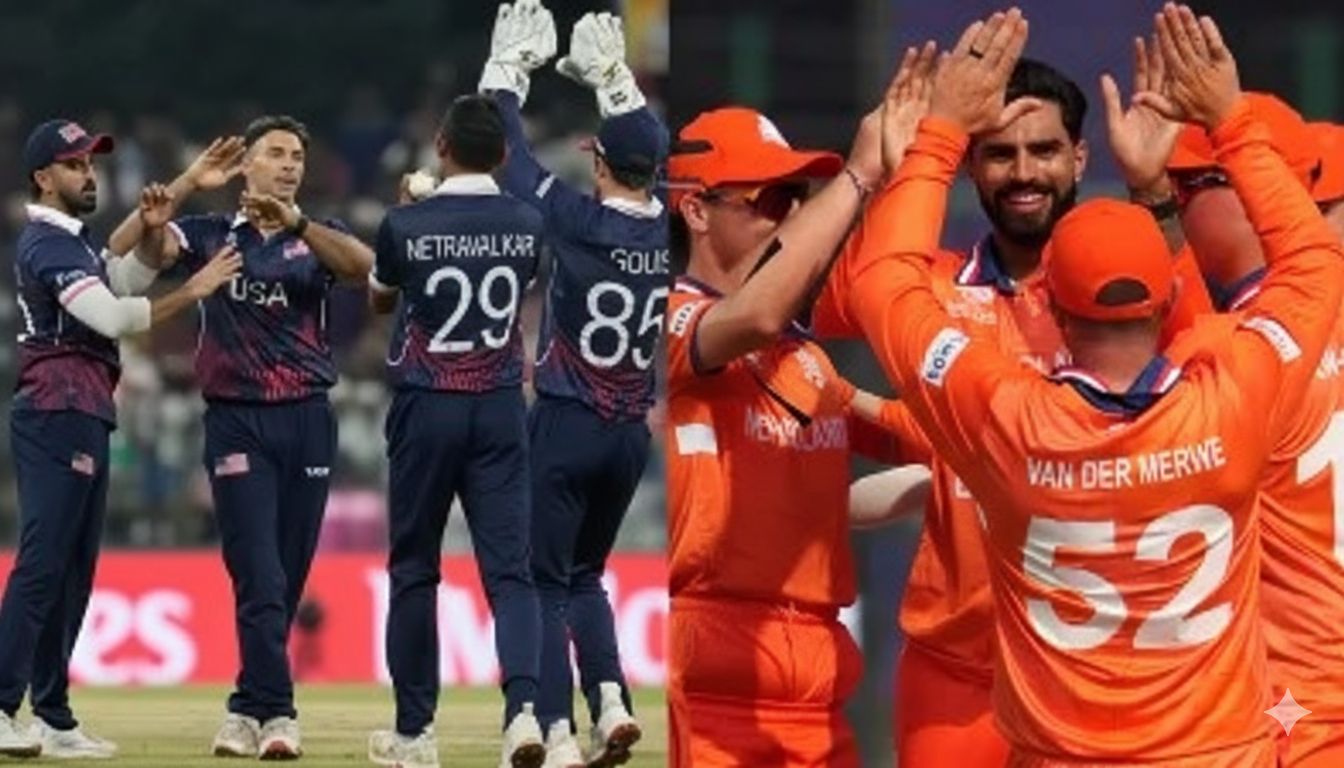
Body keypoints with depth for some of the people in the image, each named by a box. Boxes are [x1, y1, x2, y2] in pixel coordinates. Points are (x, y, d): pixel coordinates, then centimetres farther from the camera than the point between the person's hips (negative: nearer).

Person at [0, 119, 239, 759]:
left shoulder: (73, 241, 20)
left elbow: (124, 281, 26)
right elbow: (112, 316, -22)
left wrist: (151, 232, 10)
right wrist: (192, 293, -21)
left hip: (84, 418, 11)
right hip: (57, 414, -11)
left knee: (72, 573, 10)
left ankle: (52, 721, 10)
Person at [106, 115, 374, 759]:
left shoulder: (313, 239, 9)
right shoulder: (210, 235, 7)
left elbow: (364, 265, -14)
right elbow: (125, 247, -7)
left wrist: (292, 221, -27)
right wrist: (187, 185, -18)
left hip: (308, 421, 2)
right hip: (236, 421, -2)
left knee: (289, 580, 6)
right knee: (259, 578, -11)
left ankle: (248, 709, 18)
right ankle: (277, 715, -13)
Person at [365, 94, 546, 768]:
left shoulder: (406, 226, -10)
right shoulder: (527, 225, -1)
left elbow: (378, 299, 10)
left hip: (426, 409, -2)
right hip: (500, 409, 2)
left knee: (413, 569, 10)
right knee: (509, 568, -2)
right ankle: (524, 706, -24)